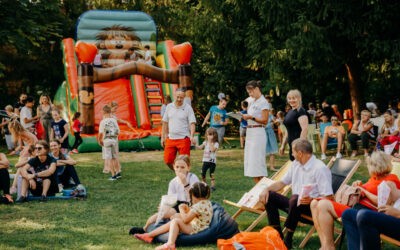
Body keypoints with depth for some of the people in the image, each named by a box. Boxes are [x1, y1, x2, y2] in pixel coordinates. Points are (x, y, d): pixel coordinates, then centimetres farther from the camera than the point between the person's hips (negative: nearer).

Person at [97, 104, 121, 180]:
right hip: (114, 140, 4)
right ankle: (117, 173, 24)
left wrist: (99, 140, 2)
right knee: (115, 157, 18)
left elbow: (100, 133, -14)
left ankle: (113, 175, -5)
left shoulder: (103, 121, -11)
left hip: (106, 140, -4)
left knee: (108, 159, 0)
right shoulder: (114, 120, 1)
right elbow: (118, 132, 4)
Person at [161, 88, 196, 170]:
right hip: (170, 138, 4)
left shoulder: (188, 108, -3)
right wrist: (163, 137, 11)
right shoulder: (169, 107, 8)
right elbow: (165, 123, 14)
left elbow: (192, 123, -8)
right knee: (168, 160, 2)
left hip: (183, 139, -4)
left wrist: (192, 136, -24)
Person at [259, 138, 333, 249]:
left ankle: (288, 239, -28)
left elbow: (328, 198, -21)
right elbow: (282, 182, 19)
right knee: (269, 196, -4)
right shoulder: (296, 164, 10)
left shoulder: (320, 168, -16)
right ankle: (277, 233, -4)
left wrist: (312, 200, -38)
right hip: (296, 203, 8)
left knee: (295, 199, -37)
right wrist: (267, 189, 1)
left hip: (312, 206, -8)